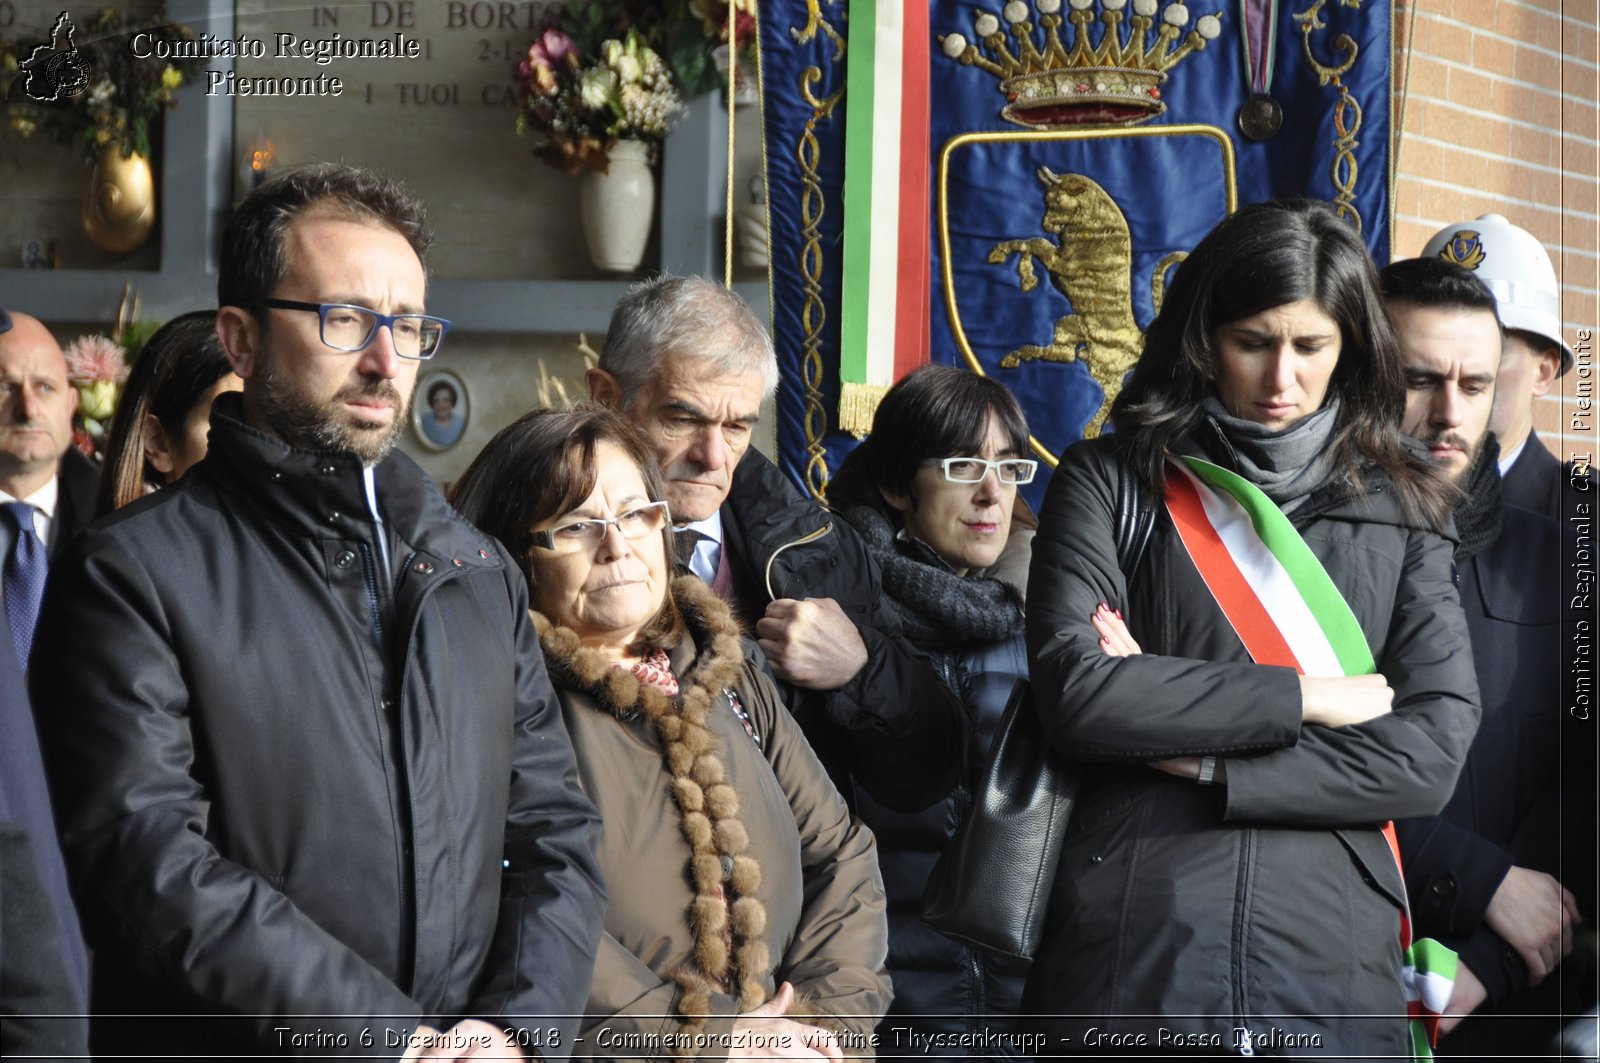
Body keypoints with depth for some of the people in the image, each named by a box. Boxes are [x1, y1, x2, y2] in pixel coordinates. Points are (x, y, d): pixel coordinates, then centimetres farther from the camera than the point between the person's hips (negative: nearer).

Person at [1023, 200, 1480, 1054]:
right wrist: (1301, 695, -7)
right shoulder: (1111, 481, 4)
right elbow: (1074, 690, -11)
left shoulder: (1401, 509, 9)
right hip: (1129, 953, -2)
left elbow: (1435, 749, -2)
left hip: (1331, 960, 2)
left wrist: (1207, 762, -9)